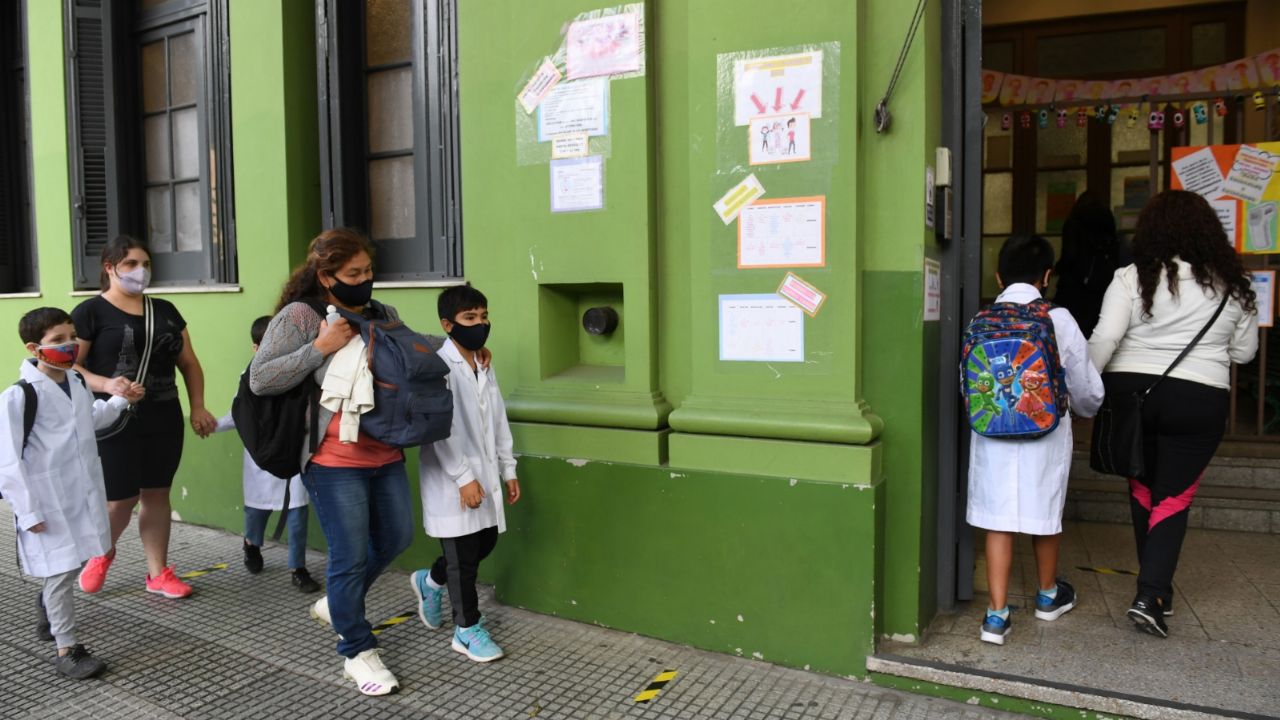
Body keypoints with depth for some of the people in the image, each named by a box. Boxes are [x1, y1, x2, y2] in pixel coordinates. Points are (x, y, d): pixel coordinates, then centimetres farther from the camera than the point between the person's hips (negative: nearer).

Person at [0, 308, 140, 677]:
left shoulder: (77, 384, 5)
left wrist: (119, 400, 12)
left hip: (83, 496, 7)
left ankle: (47, 606, 49)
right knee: (61, 573, 0)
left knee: (75, 563, 20)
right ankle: (66, 651, 13)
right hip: (48, 503, -7)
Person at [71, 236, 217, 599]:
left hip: (163, 420, 5)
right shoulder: (91, 311, -4)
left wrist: (198, 407, 3)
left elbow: (189, 363, 13)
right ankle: (102, 553, 31)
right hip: (114, 422, -4)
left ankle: (158, 573, 19)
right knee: (121, 499, 0)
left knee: (157, 494, 9)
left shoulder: (165, 310, 11)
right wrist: (105, 384, -26)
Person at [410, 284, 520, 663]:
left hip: (484, 473, 8)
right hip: (452, 479, -8)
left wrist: (508, 469, 12)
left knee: (486, 541, 15)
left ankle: (430, 581, 40)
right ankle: (467, 630, 18)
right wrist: (464, 478, -20)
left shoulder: (484, 367, 10)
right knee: (463, 554, 2)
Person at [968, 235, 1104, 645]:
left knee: (998, 522, 6)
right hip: (1046, 433, 0)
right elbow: (1085, 388, 0)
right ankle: (1048, 596, 40)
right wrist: (1087, 408, 23)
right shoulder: (1058, 321, -7)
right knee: (1045, 515, 18)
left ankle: (997, 615, 5)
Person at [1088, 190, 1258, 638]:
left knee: (1142, 489, 17)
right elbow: (1244, 351, 9)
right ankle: (1150, 596, -4)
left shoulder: (1133, 278, -7)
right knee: (1174, 499, 6)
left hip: (1131, 393, 0)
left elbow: (1104, 340, -15)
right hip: (1199, 402, 0)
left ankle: (1155, 586, 30)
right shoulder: (1231, 284, 1)